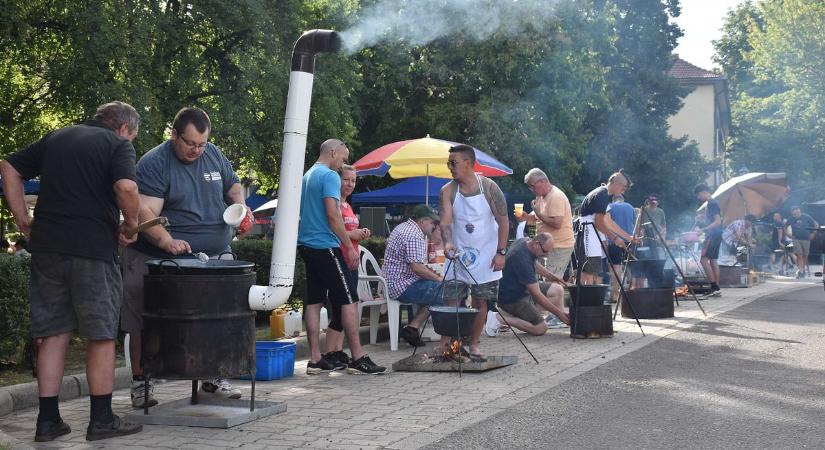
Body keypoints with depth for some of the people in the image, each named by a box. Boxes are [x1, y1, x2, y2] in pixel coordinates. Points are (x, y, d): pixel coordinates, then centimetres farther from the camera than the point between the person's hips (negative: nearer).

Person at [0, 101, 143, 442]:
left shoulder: (56, 138, 18)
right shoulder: (119, 145, 0)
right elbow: (126, 187, -19)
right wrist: (131, 224, -3)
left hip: (47, 246, 5)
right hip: (93, 248, -5)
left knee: (52, 333, 11)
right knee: (101, 335, 5)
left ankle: (48, 420, 12)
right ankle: (101, 420, 11)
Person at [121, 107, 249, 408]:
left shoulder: (214, 155, 8)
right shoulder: (153, 164, -13)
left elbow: (233, 186, 24)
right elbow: (145, 213, -22)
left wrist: (240, 206, 2)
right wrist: (167, 241, -37)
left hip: (215, 257, 5)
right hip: (163, 259, -5)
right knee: (144, 324, 1)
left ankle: (213, 378, 22)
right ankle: (140, 383, 14)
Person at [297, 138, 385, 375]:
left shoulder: (307, 176, 18)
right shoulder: (330, 176, -10)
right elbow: (333, 215, -18)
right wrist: (350, 247, -13)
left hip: (307, 245, 9)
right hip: (325, 246, -9)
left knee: (313, 301, 7)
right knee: (348, 300, -5)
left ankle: (316, 359, 7)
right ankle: (358, 358, -4)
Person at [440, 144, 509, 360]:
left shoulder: (489, 187, -8)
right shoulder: (448, 191, -4)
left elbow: (503, 220, -4)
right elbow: (445, 220, -14)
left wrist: (501, 252, -9)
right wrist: (447, 243, -34)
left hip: (485, 256, -1)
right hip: (458, 254, 1)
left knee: (480, 302, 4)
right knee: (451, 300, -3)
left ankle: (473, 345, 16)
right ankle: (445, 343, 5)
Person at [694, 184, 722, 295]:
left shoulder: (712, 203, -12)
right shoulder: (710, 203, 19)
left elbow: (718, 221, -20)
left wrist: (704, 229, -27)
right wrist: (702, 220, 10)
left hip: (713, 235, -11)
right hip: (714, 236, 11)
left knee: (703, 260, -15)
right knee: (713, 261, 9)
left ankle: (714, 287, -17)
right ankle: (716, 288, 9)